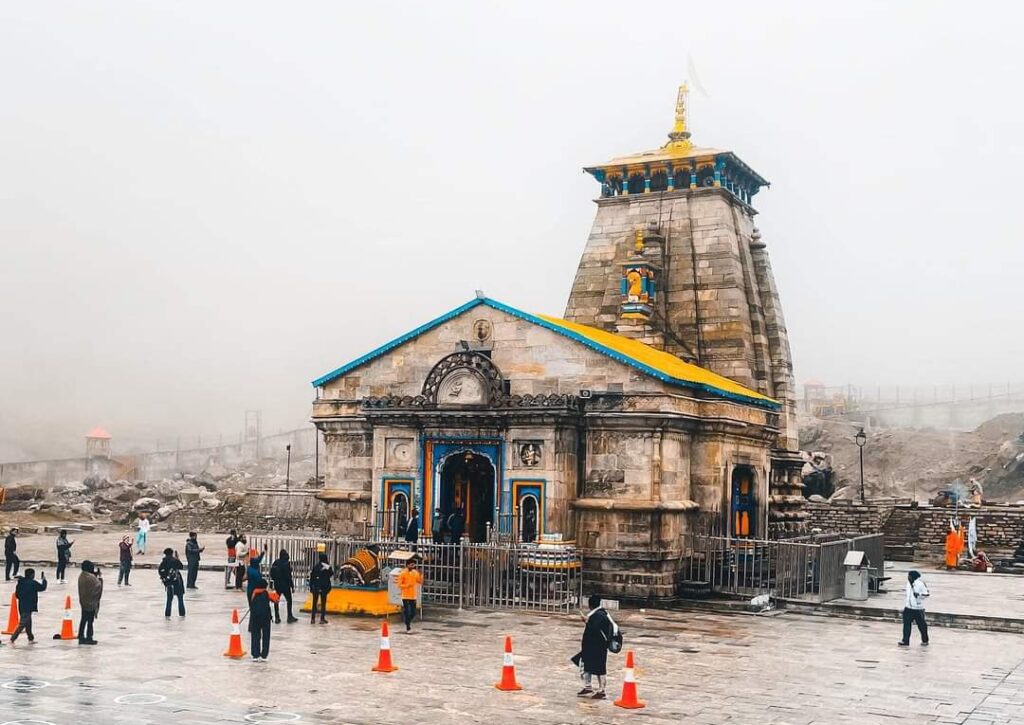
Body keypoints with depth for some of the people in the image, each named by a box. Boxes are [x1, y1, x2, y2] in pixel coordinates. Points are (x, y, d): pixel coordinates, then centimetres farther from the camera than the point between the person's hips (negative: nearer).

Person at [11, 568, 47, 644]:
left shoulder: (21, 582, 7)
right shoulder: (33, 583, -15)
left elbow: (16, 595, 11)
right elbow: (43, 587, -6)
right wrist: (44, 579, 7)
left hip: (22, 607, 9)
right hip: (28, 607, -9)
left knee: (28, 623, 20)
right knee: (22, 624, -7)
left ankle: (31, 639, 30)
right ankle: (12, 639, -12)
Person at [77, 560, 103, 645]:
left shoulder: (81, 576, 5)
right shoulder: (91, 577, -22)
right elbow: (97, 586, -16)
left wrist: (96, 576, 5)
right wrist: (99, 578, -3)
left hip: (83, 601, 8)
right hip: (91, 602, -8)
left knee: (84, 619, 15)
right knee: (90, 620, 1)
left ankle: (81, 637, 20)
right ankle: (89, 638, 7)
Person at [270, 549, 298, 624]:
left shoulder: (276, 562, -2)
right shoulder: (286, 563, -18)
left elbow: (272, 574, 5)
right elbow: (289, 576, -17)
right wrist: (292, 586, -10)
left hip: (277, 585, 5)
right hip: (285, 585, -5)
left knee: (276, 601, 11)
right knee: (289, 600, 9)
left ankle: (277, 617, 12)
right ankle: (290, 617, 10)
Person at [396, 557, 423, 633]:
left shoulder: (415, 573, 6)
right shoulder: (403, 573, -9)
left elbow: (420, 582, 6)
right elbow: (399, 585, -9)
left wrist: (421, 575, -9)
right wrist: (407, 585, -22)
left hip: (413, 596, 4)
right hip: (405, 596, -4)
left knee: (413, 613, 5)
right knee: (406, 612, -3)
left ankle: (408, 622, 32)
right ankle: (408, 627, 8)